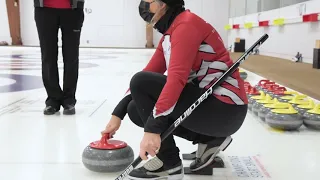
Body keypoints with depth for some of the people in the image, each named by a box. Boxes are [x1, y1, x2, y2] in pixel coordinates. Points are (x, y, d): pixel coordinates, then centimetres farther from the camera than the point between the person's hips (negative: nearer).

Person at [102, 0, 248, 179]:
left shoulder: (186, 24, -15)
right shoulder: (169, 34, 13)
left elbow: (176, 78, -27)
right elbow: (149, 73, 13)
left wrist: (153, 128, -32)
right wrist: (117, 114, 9)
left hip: (225, 110, -9)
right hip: (207, 103, 9)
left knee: (141, 83, -15)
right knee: (136, 109, 8)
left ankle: (169, 163, -7)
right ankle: (209, 139, 9)